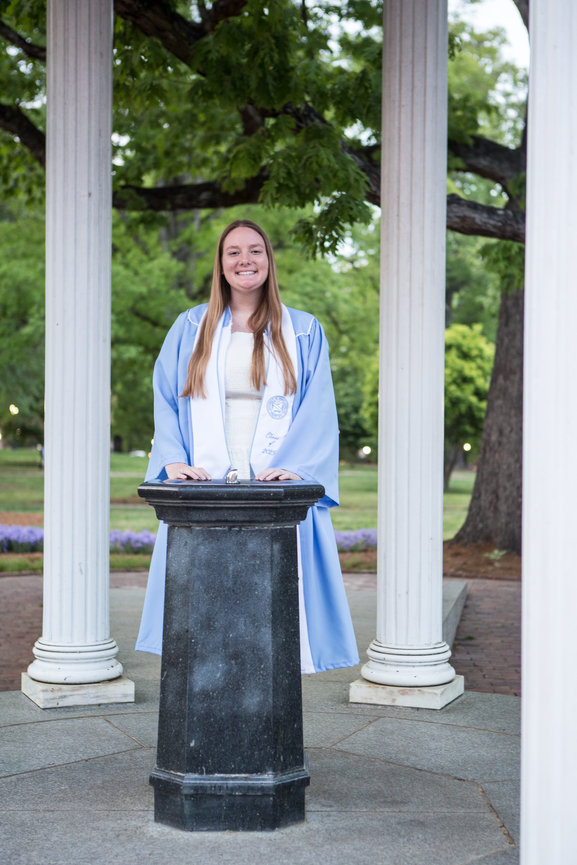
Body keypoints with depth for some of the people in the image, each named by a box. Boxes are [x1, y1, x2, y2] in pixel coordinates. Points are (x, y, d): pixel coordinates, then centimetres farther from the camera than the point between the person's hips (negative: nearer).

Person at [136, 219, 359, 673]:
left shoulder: (304, 332, 10)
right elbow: (166, 399, 10)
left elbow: (318, 409, 3)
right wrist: (174, 460, -7)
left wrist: (294, 466, -12)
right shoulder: (191, 328, 13)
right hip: (204, 490, 1)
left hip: (277, 494, -1)